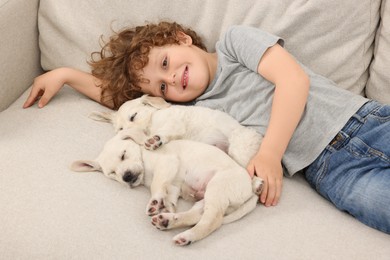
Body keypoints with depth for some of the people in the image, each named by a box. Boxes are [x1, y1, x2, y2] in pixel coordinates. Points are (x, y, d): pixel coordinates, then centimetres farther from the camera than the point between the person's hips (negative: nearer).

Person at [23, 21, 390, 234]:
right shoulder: (196, 111, 14)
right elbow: (118, 97, 23)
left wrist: (270, 153, -17)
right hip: (330, 169, 1)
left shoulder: (235, 40, 5)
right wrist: (64, 74, 22)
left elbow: (294, 79, -8)